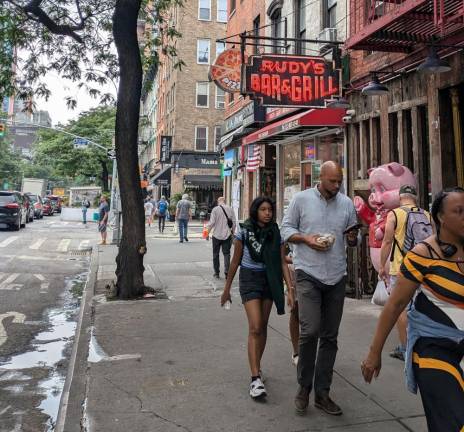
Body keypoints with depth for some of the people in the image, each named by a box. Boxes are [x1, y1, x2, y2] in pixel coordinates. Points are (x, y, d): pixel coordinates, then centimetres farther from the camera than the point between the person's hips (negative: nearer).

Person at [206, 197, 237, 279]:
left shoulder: (215, 209, -7)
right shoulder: (230, 209, 1)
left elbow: (211, 223, -9)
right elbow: (234, 223, 2)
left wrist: (207, 233, -1)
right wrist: (233, 232, 15)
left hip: (217, 235, -2)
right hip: (227, 235, 2)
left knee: (216, 254, 10)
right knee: (226, 254, 7)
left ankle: (216, 273, 15)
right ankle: (226, 272, -4)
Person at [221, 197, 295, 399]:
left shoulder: (276, 234, -3)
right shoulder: (244, 232, -8)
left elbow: (283, 263, -3)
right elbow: (235, 262, -1)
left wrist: (290, 290, -11)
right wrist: (227, 289, 4)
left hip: (269, 280, 3)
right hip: (249, 279, -3)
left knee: (263, 326, 12)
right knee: (255, 328, -12)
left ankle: (256, 366, 31)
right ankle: (255, 378, -10)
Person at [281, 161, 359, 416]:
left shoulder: (347, 203, 8)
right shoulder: (301, 199, -1)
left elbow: (352, 239, 15)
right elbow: (286, 229, 3)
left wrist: (353, 238, -9)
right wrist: (306, 238, -14)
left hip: (336, 277, 4)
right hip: (308, 274, -4)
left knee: (330, 337, 9)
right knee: (310, 331, -12)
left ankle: (322, 393, 23)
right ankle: (304, 387, 11)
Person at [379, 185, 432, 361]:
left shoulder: (395, 214, -5)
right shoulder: (427, 216, 8)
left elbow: (387, 242, -7)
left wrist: (382, 266, 0)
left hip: (401, 269, -4)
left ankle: (404, 348, 8)